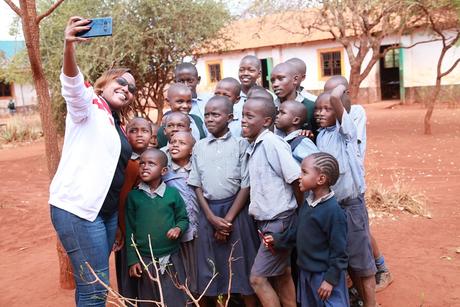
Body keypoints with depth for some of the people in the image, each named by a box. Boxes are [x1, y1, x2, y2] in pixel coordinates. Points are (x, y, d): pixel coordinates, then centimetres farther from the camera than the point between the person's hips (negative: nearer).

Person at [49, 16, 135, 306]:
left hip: (107, 210, 8)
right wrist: (70, 47, -46)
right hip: (77, 209, -7)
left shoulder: (117, 124, 17)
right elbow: (72, 84, -26)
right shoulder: (88, 105, -3)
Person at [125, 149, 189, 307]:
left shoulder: (173, 193, -5)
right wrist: (132, 260, 0)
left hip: (171, 258, -1)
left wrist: (178, 228, -17)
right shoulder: (133, 196, -2)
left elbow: (183, 218, 6)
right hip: (145, 260, 1)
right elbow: (130, 230, 1)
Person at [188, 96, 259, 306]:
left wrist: (228, 219, -9)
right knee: (213, 265, 8)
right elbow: (197, 186, 6)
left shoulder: (240, 144, -3)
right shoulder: (199, 147, 6)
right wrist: (212, 218, -4)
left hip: (236, 210, -3)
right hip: (208, 211, 3)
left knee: (242, 263, 3)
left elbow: (246, 185, -5)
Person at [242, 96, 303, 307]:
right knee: (281, 276, 18)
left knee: (257, 278, -2)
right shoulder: (253, 145, 7)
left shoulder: (272, 143, -19)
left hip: (279, 221, -8)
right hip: (266, 221, 8)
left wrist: (300, 214, -6)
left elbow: (297, 180, -18)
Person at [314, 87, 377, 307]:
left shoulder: (345, 130, -11)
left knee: (360, 258, 5)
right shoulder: (319, 136, 6)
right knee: (344, 258, 16)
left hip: (351, 204, -6)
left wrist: (342, 86, -7)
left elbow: (335, 97, -27)